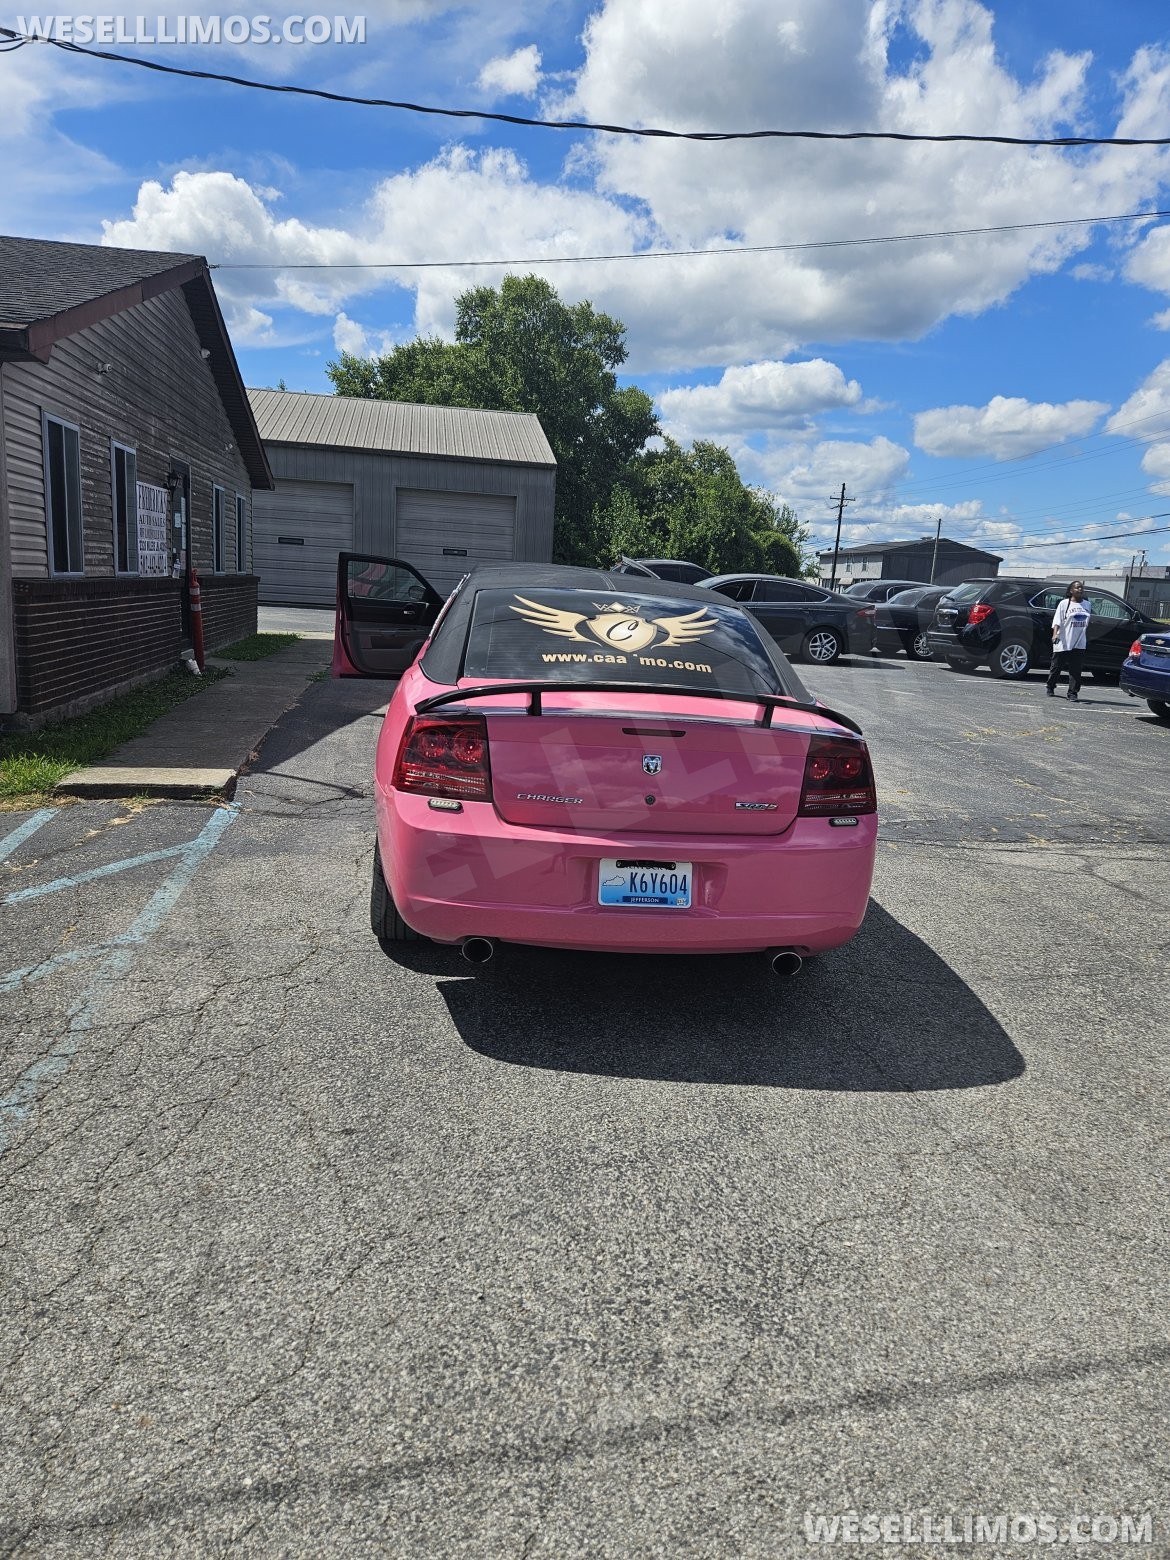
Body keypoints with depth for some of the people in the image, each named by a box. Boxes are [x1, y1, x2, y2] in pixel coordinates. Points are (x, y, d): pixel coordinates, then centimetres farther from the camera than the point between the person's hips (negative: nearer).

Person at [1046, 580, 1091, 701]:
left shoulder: (1087, 605, 12)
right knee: (1056, 667, 7)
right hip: (1062, 643, -3)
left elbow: (1087, 624, 20)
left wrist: (1087, 639, 18)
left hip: (1079, 644, 3)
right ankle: (1050, 689, 23)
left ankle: (1073, 693, 1)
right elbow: (1057, 621, -12)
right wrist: (1055, 634, -26)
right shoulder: (1064, 604, -3)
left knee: (1076, 670, -2)